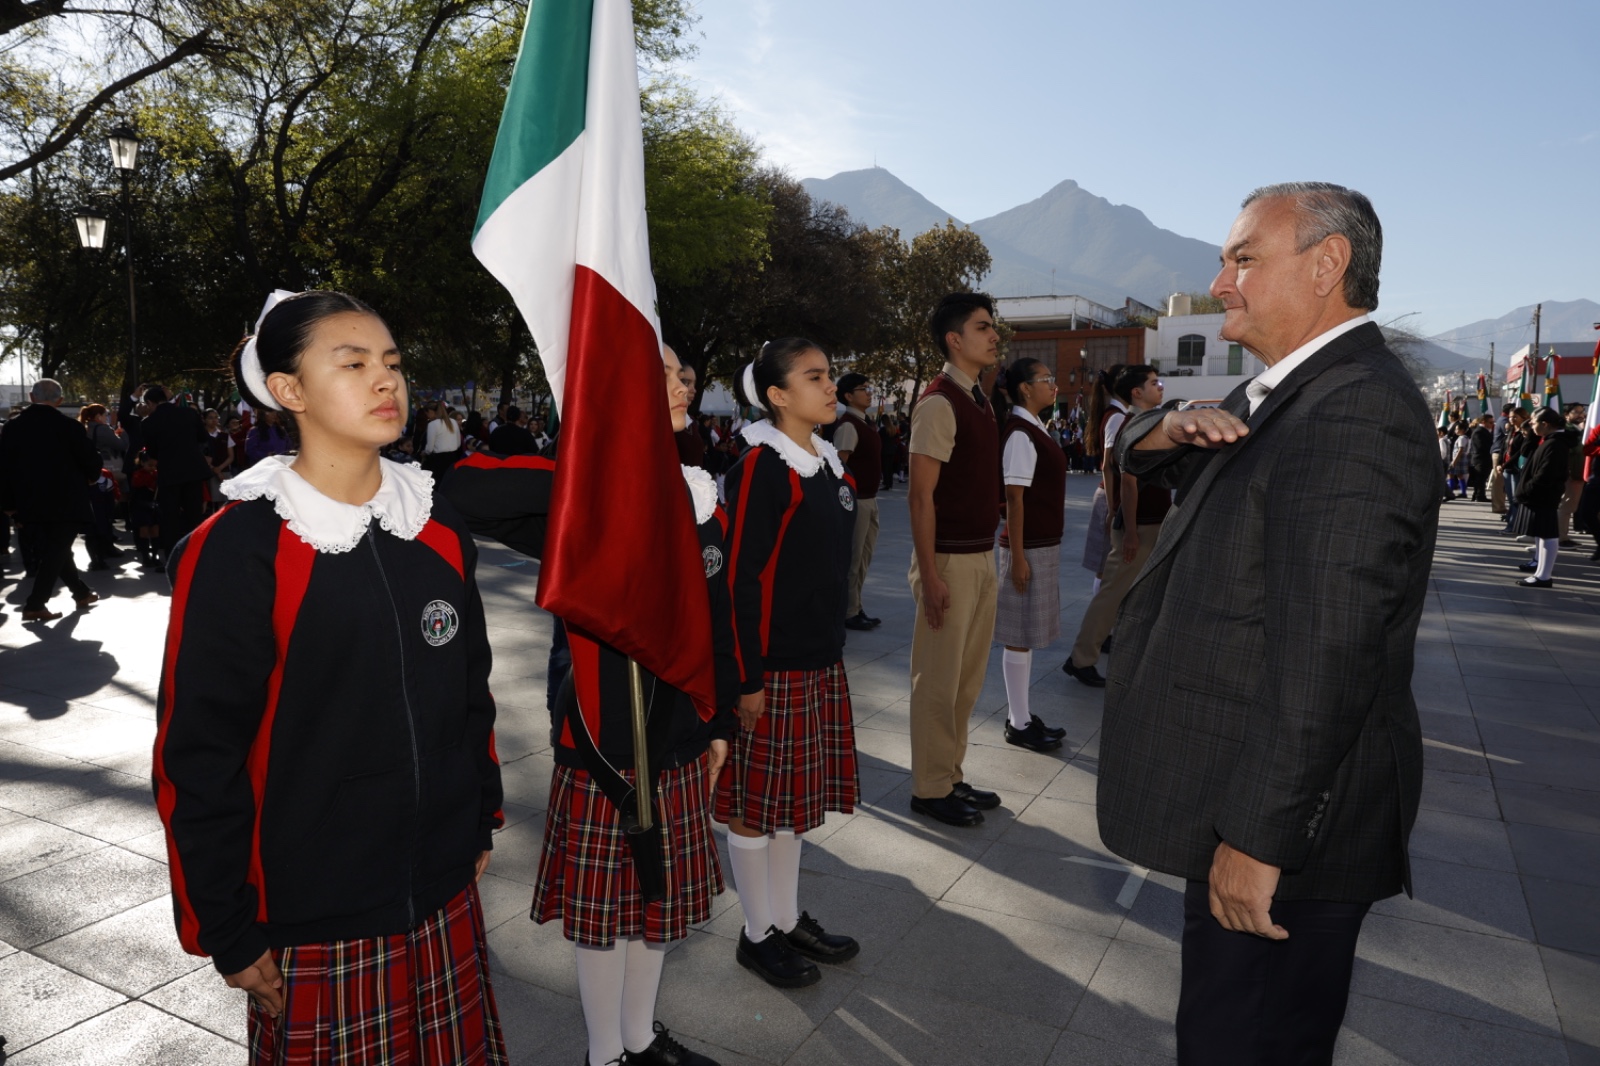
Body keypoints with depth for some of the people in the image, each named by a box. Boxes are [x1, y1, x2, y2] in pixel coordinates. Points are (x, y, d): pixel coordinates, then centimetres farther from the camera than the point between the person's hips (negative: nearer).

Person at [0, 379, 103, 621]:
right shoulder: (68, 426, -11)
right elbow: (91, 460, -8)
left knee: (56, 550, 18)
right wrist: (91, 477, 14)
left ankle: (82, 592, 30)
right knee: (56, 551, 0)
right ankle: (35, 604, -7)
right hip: (66, 501, -5)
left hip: (31, 503, 5)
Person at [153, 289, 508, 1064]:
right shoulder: (237, 550, -14)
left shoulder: (438, 528, 2)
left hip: (443, 891, 5)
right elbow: (197, 754, -11)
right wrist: (227, 932, -7)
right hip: (312, 915, -4)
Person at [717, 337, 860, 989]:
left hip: (821, 659, 8)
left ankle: (789, 919, 34)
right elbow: (738, 578, -18)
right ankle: (758, 935, 24)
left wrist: (833, 644, 17)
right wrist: (746, 678, -18)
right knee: (757, 803, 7)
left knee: (793, 795, 19)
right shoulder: (760, 467, -16)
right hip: (771, 666, -8)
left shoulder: (828, 464, 10)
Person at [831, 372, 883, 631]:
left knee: (864, 556, 16)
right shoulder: (848, 425, -16)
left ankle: (856, 607, 26)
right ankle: (848, 613, 8)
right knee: (852, 557, -1)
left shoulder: (864, 423, 14)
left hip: (869, 498, 10)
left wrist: (872, 498, 19)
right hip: (856, 500, -10)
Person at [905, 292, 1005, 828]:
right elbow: (920, 495, -18)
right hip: (950, 560, -9)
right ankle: (930, 789, 16)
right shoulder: (939, 403, -15)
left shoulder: (978, 400, 13)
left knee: (968, 679, 17)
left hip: (981, 556, 9)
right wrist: (929, 575, -21)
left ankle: (951, 777, 30)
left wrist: (989, 555, 13)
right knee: (938, 681, 2)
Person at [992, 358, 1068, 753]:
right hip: (1029, 546, -10)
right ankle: (1018, 724, 10)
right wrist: (1017, 556, -20)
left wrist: (1046, 548, 17)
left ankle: (1021, 715, 25)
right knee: (1020, 635, 0)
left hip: (1044, 543, 10)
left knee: (1028, 633, 15)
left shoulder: (1035, 430, 13)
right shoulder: (1020, 434, -16)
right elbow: (1014, 497, -19)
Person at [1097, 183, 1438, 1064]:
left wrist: (1258, 837, -24)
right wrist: (1175, 428, -6)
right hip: (1244, 796, 10)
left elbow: (1327, 650, -27)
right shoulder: (1281, 395, 11)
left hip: (1284, 822, -10)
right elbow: (1136, 451, 18)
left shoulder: (1358, 412, -21)